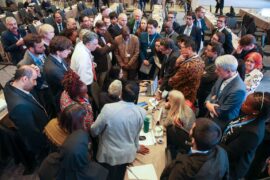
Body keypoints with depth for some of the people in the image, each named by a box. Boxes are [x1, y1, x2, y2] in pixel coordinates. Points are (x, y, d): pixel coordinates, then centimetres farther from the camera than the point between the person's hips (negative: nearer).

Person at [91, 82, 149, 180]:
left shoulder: (108, 108, -29)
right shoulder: (141, 112, -18)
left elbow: (94, 131, -15)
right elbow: (136, 134, 0)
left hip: (109, 155, -3)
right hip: (127, 154, 3)